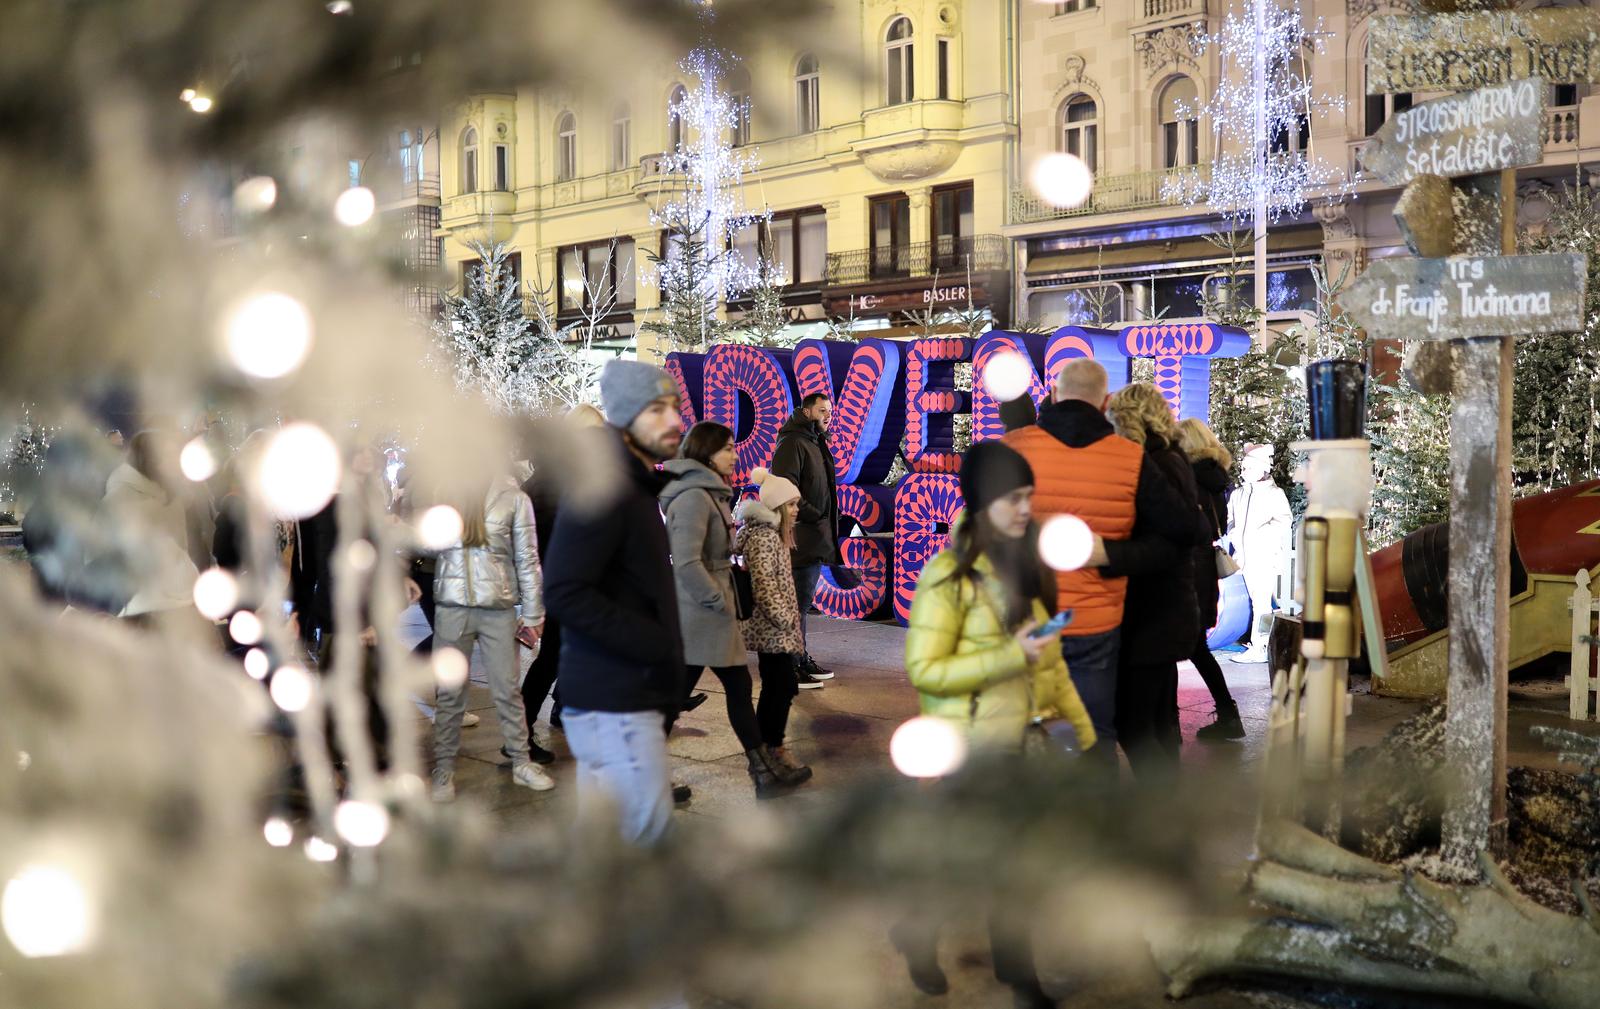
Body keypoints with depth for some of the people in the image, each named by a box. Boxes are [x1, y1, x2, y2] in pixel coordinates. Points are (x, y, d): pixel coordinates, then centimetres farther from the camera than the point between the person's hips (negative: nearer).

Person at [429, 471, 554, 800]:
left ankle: (521, 762, 21)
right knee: (450, 692, 8)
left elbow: (527, 559, -1)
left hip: (498, 607, -1)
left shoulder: (513, 496, -2)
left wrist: (533, 615, -1)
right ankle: (444, 767, 18)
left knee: (507, 689, 9)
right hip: (451, 606, 1)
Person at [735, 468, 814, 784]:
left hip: (774, 628, 10)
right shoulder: (764, 537, -17)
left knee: (777, 686, 14)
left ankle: (765, 746, 21)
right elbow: (764, 586, -23)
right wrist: (785, 618, -19)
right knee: (782, 686, -7)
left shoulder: (773, 534, 16)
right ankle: (773, 750, -1)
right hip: (773, 628, -10)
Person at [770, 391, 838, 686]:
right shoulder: (793, 443, -11)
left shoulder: (817, 444, 20)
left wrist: (826, 523, 14)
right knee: (798, 600, -8)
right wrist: (812, 514, -17)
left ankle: (801, 659, 23)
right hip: (800, 537, -10)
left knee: (802, 601, 15)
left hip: (816, 538, 10)